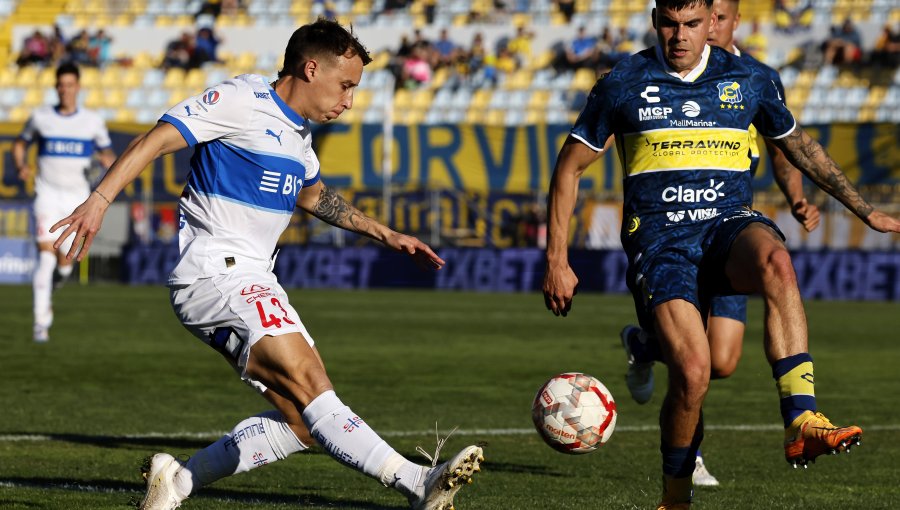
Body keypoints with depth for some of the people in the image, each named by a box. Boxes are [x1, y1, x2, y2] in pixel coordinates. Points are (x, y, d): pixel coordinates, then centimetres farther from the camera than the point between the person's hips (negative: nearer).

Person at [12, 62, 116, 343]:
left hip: (77, 198, 1)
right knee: (46, 254, -16)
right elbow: (20, 143, 15)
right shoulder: (40, 117, 3)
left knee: (64, 262, 0)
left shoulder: (93, 122, 4)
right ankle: (41, 322, -16)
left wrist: (110, 163, -10)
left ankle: (48, 289, 36)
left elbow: (107, 153, 14)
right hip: (47, 193, -1)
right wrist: (21, 165, -5)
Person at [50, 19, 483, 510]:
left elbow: (314, 195, 37)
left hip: (252, 283, 10)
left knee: (301, 422, 0)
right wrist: (99, 200, -27)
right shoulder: (242, 101, -9)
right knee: (308, 385, -24)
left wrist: (386, 235, 34)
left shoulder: (297, 130, 18)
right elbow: (155, 140, -15)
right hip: (215, 272, -10)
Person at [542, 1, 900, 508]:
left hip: (730, 220, 2)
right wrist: (558, 261, 4)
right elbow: (570, 166, 9)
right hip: (659, 235, -1)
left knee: (776, 262, -37)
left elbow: (798, 144, 25)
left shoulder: (750, 80, 9)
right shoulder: (623, 84, 3)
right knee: (692, 371, -23)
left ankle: (801, 422, -42)